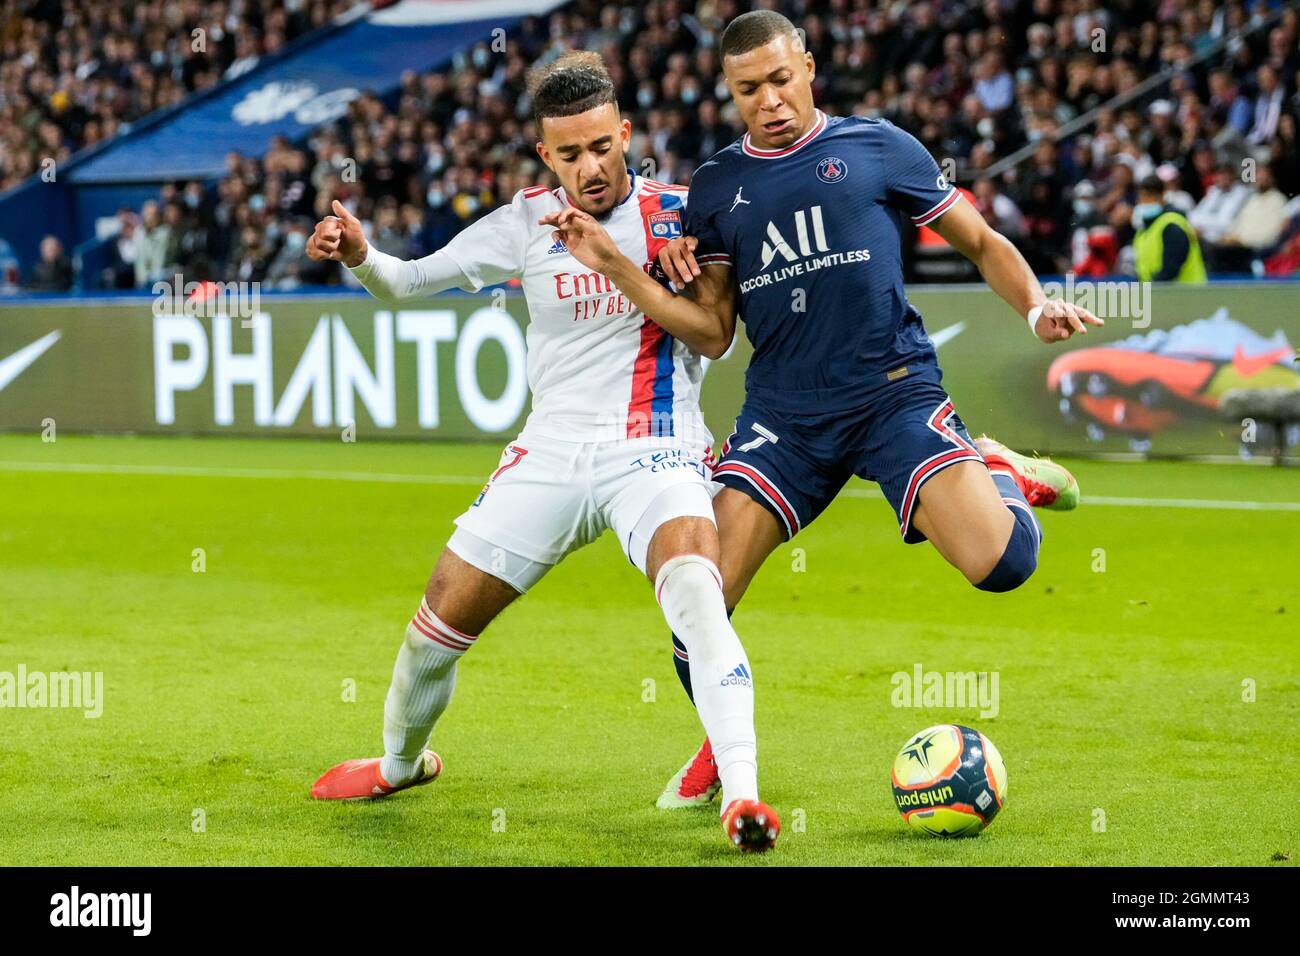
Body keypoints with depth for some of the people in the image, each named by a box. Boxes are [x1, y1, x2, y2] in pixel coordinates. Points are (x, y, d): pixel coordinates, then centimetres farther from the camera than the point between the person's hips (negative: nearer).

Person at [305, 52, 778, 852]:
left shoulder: (677, 213, -4)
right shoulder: (526, 222, 2)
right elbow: (409, 281, 9)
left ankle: (741, 795, -39)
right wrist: (357, 253, -12)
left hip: (654, 452, -3)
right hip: (553, 450, 3)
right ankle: (400, 762, 36)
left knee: (694, 587, -33)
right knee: (443, 616, 5)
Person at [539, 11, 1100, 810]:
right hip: (784, 411, 3)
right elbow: (711, 332, 10)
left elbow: (981, 241, 11)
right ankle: (722, 754, 19)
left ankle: (1001, 474, 14)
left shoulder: (876, 147, 4)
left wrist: (1037, 307, -8)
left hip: (895, 392, -3)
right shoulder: (717, 188, 12)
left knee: (1000, 563, -24)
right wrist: (611, 263, 0)